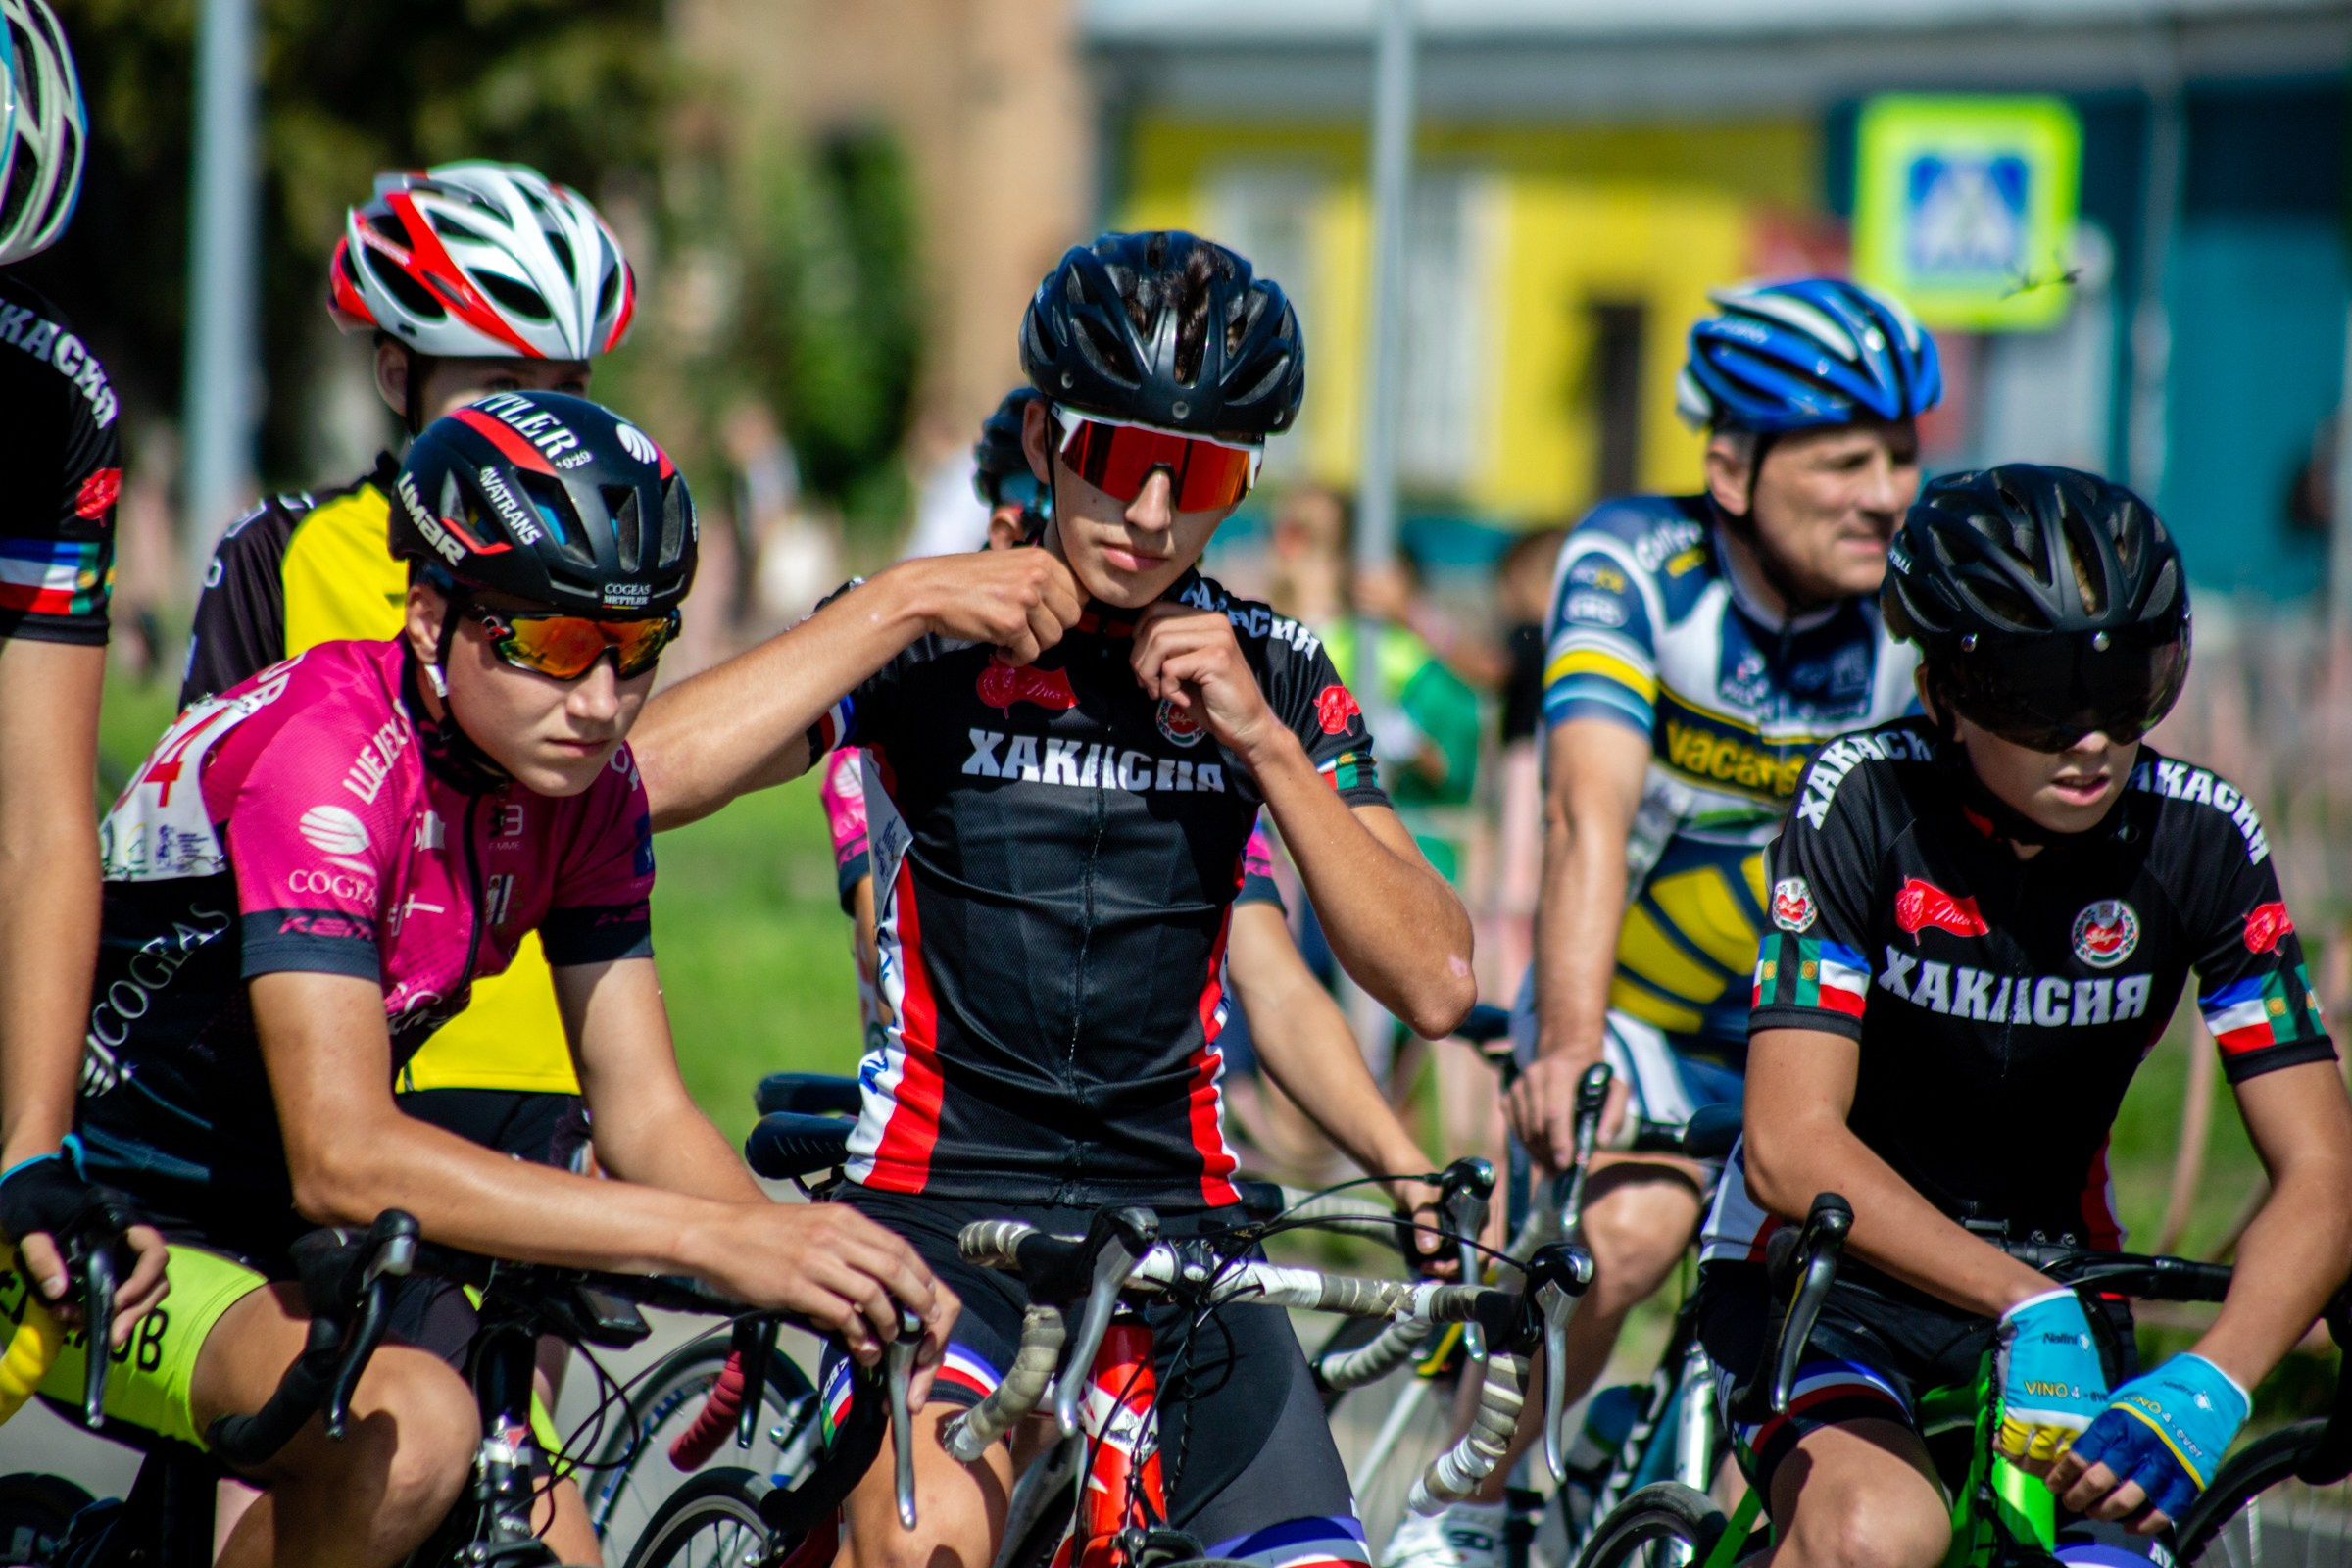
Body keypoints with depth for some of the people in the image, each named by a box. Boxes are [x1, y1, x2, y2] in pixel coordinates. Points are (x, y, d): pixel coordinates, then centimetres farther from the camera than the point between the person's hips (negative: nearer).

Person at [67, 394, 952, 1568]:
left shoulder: (584, 784, -6)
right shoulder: (318, 754, -29)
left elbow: (642, 1113, -6)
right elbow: (340, 1157, -38)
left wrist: (827, 1276, -27)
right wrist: (719, 1237, -43)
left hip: (296, 1241, 8)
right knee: (410, 1428, -33)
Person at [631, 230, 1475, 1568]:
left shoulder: (1270, 674, 4)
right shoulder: (928, 643, -4)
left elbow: (1435, 982, -5)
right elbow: (647, 776, -20)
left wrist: (1263, 742, -15)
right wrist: (901, 605, -20)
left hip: (1173, 1208, 4)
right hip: (935, 1195, -4)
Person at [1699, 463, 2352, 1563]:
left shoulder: (2200, 840, -12)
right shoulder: (1864, 802, -19)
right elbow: (1791, 1148, -27)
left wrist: (2211, 1383, -33)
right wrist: (2023, 1305, -38)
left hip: (2051, 1276, 4)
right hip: (1821, 1278, -3)